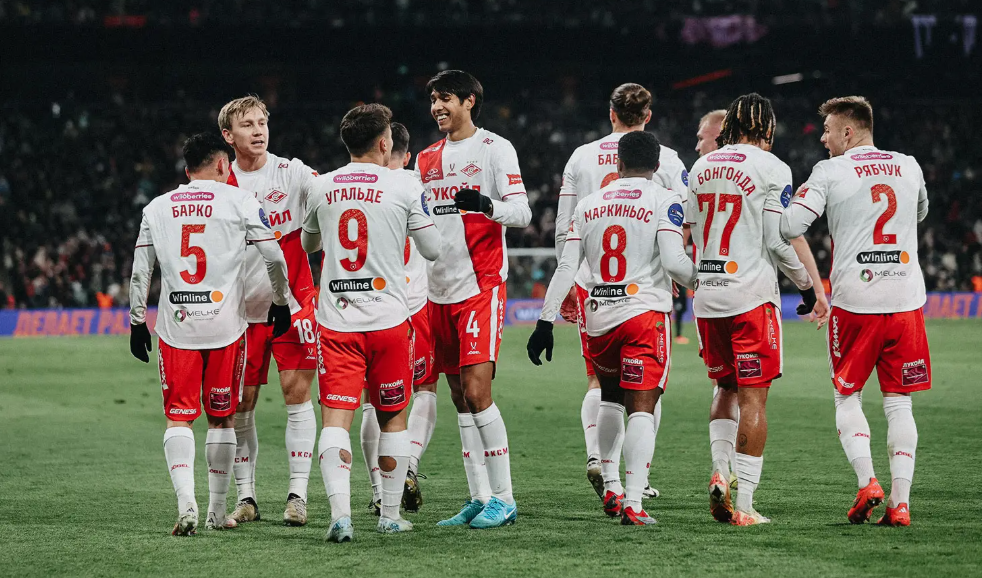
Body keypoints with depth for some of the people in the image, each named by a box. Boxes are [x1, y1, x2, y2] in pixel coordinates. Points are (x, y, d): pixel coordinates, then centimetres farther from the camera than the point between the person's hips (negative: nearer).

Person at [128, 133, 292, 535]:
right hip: (225, 325, -1)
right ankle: (217, 512, 16)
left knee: (178, 418, 4)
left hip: (175, 325, 1)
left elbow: (140, 272, 9)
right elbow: (274, 258, 1)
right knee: (222, 418, 11)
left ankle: (186, 503, -15)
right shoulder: (239, 202, 1)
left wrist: (137, 323, 17)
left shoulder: (157, 208, 9)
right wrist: (280, 303, 15)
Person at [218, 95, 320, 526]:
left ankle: (298, 494, -2)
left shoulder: (292, 173, -1)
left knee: (297, 394, -6)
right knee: (240, 406, 2)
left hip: (292, 301, -2)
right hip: (243, 309, 2)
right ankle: (246, 496, 12)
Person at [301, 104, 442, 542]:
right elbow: (433, 250, 3)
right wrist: (424, 214, 21)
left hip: (335, 321, 1)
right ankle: (390, 516, 19)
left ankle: (340, 513, -21)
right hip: (388, 320, -1)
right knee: (392, 420, 13)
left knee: (336, 420, -4)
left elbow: (307, 245, 23)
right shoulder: (403, 185, -4)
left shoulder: (322, 187, 6)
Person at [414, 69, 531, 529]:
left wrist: (485, 204, -30)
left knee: (476, 391, -14)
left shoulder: (494, 148, -3)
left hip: (480, 286, -7)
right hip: (440, 292, 7)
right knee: (460, 398, 6)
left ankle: (504, 498, -10)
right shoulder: (427, 159, 17)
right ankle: (479, 498, 9)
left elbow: (521, 212, -11)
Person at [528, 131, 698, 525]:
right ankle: (633, 503, -15)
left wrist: (545, 322, 8)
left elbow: (566, 267, 6)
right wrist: (701, 282, 7)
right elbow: (673, 261, -13)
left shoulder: (589, 205, 11)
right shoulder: (663, 201, -2)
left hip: (599, 316, 4)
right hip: (645, 313, -4)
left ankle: (611, 488, 21)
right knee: (641, 408, -5)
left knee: (610, 398, 24)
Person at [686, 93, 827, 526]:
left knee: (726, 388, 21)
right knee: (753, 397, -2)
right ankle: (743, 503, -5)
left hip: (707, 295, 5)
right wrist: (809, 286, 2)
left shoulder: (700, 169, 10)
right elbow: (781, 241, -10)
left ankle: (720, 472, 2)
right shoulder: (770, 170, -7)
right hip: (751, 294, -5)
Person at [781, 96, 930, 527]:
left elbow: (790, 226, -12)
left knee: (847, 397, 12)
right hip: (906, 299, 3)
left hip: (854, 301, -3)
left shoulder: (830, 172, -4)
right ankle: (900, 502, 1)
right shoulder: (909, 167, 10)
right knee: (898, 403, 7)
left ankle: (867, 480, -6)